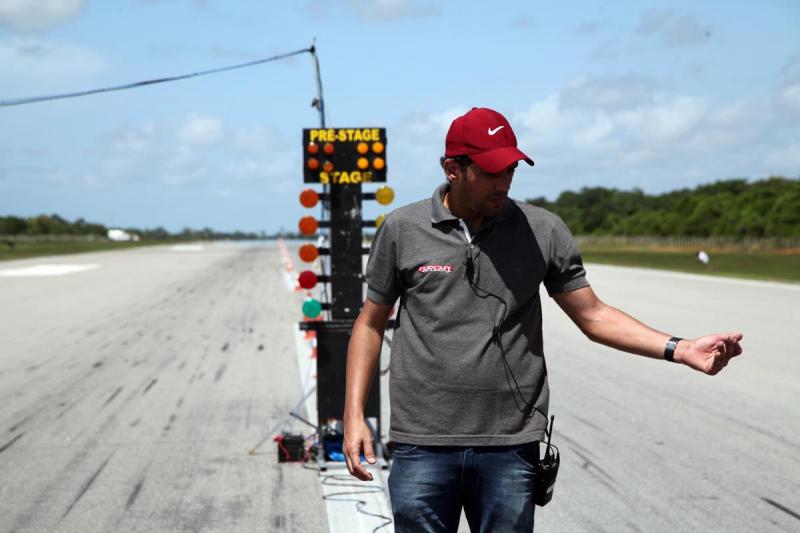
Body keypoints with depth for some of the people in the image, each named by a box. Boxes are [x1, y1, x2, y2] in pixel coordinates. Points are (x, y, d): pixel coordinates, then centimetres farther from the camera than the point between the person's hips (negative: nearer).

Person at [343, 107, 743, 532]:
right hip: (423, 445, 0)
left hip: (510, 448, 1)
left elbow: (593, 315, 6)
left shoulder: (544, 232, 3)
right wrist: (354, 415, 2)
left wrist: (679, 349, -7)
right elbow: (371, 323, 9)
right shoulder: (402, 230, 3)